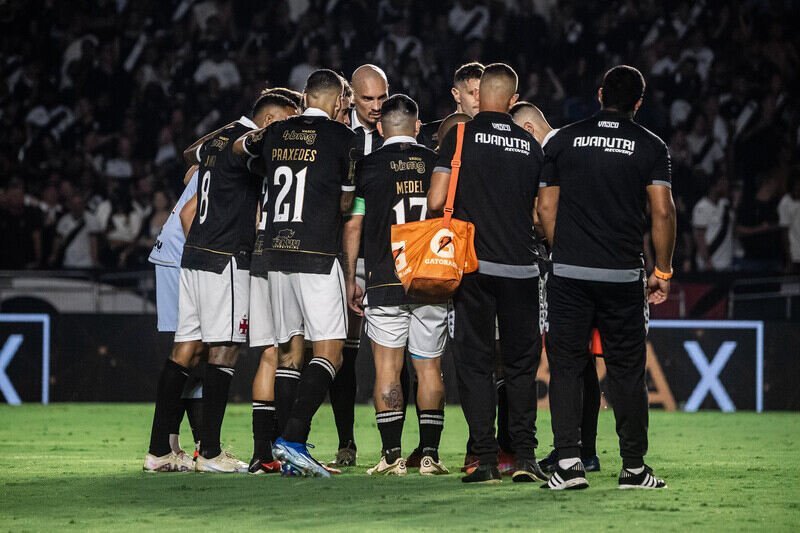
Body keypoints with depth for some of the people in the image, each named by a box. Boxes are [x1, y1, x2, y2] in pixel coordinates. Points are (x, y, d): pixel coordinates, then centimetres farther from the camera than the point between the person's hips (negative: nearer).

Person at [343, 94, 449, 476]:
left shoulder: (368, 166, 0)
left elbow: (353, 226, 2)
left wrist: (350, 279, 10)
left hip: (385, 282, -2)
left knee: (387, 368, 1)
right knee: (429, 368, 8)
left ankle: (392, 455, -6)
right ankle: (430, 454, 3)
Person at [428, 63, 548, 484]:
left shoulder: (460, 136, -2)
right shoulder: (531, 146, 7)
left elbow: (435, 201, -8)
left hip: (473, 264, -2)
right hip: (521, 268, 2)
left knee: (475, 363, 3)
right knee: (521, 364, 12)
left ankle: (486, 460, -1)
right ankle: (524, 456, 6)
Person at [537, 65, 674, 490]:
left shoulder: (562, 141, 6)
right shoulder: (650, 147, 2)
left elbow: (545, 208, 8)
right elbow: (662, 212, -3)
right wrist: (662, 271, 6)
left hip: (568, 275, 1)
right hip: (623, 276, -1)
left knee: (566, 366, 4)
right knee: (627, 371, 6)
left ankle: (568, 461, -6)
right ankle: (633, 467, 9)